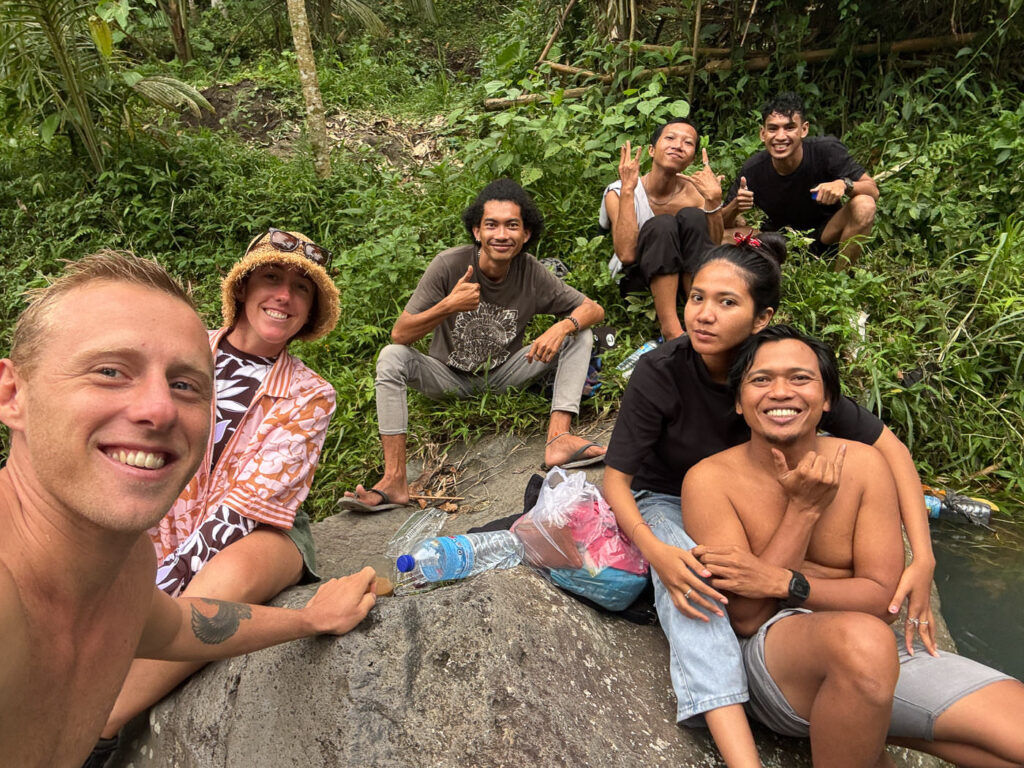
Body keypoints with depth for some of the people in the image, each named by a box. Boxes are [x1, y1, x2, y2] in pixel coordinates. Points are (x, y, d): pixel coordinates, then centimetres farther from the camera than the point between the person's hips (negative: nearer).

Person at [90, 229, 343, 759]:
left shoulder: (309, 397, -3)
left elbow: (248, 504, -13)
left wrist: (157, 592, -23)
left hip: (257, 535, -2)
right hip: (157, 530, 3)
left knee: (231, 574, -36)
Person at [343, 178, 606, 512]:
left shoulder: (532, 273, -13)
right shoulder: (449, 265, -20)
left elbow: (594, 309, -7)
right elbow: (399, 334, -23)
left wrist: (563, 326, -30)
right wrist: (449, 306, -40)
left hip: (504, 375, 2)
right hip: (450, 378, -2)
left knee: (580, 337, -14)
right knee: (391, 357, -30)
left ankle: (559, 439, -27)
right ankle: (395, 479, -33)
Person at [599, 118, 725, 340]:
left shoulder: (694, 192, -2)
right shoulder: (618, 192, -11)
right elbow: (626, 254, -28)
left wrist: (714, 199, -25)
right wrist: (627, 190, -29)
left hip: (682, 279, 3)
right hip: (635, 280, -3)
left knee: (692, 216, -21)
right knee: (662, 224, -29)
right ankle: (670, 325, -33)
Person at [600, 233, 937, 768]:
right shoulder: (659, 374, -24)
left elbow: (889, 448, -14)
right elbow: (615, 477, -19)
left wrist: (923, 560, -25)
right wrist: (655, 551, -39)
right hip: (666, 503, -3)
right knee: (687, 585, -35)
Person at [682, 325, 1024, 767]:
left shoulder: (862, 465, 1)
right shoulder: (710, 480, -7)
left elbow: (884, 600, -2)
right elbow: (745, 617, -12)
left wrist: (782, 582, -17)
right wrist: (803, 509, -15)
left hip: (881, 662, 3)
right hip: (766, 655, -2)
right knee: (859, 637, -35)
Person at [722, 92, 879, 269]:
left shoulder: (826, 150, -21)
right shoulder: (753, 170, -18)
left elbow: (873, 191, -17)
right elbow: (722, 224, -11)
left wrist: (844, 184, -40)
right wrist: (735, 207, -35)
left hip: (825, 235, -2)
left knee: (864, 206, -29)